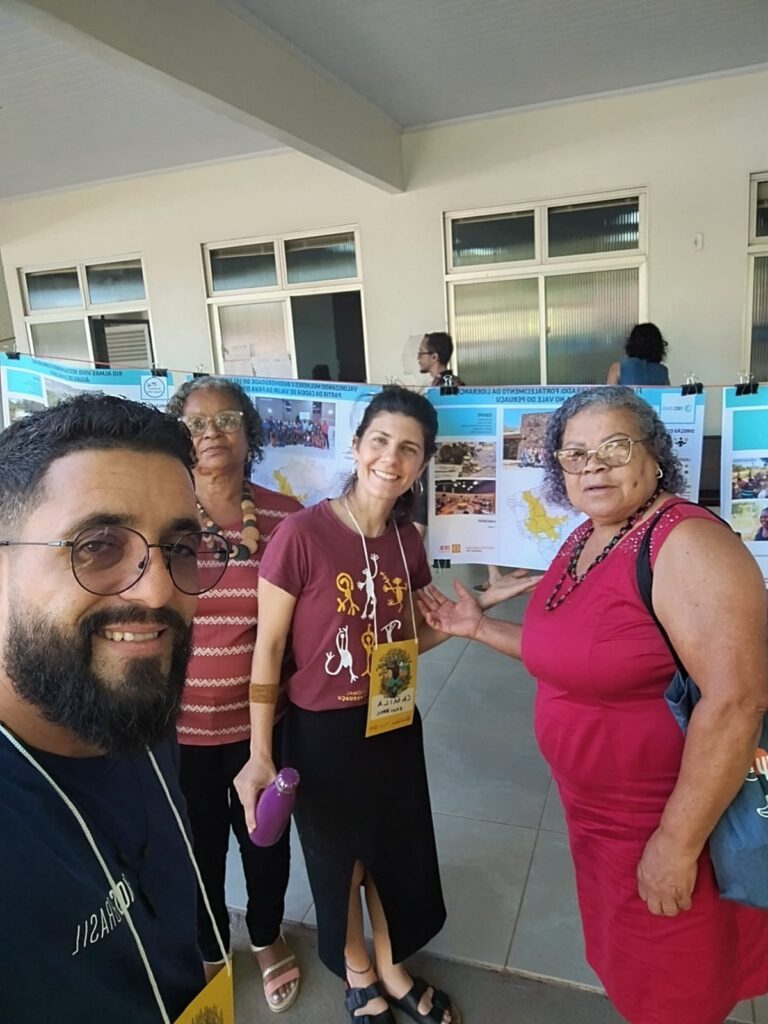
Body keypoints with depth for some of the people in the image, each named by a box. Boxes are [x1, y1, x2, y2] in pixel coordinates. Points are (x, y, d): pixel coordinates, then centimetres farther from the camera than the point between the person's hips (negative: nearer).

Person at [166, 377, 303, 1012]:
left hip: (262, 718, 1)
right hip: (182, 722, 0)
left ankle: (267, 935, 51)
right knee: (199, 842, 19)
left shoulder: (285, 517, -7)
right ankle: (207, 948, 49)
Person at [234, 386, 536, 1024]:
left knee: (398, 856, 23)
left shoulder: (408, 541, -4)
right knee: (338, 861, 20)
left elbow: (414, 636, 6)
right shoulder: (301, 534, -22)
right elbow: (268, 647, -15)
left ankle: (393, 972, 53)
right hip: (321, 731, -4)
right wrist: (260, 752, -12)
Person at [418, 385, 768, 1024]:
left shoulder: (687, 544, -25)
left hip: (675, 820, -7)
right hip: (594, 807, 8)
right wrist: (480, 629, 9)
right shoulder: (584, 541, 3)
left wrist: (678, 844, -25)